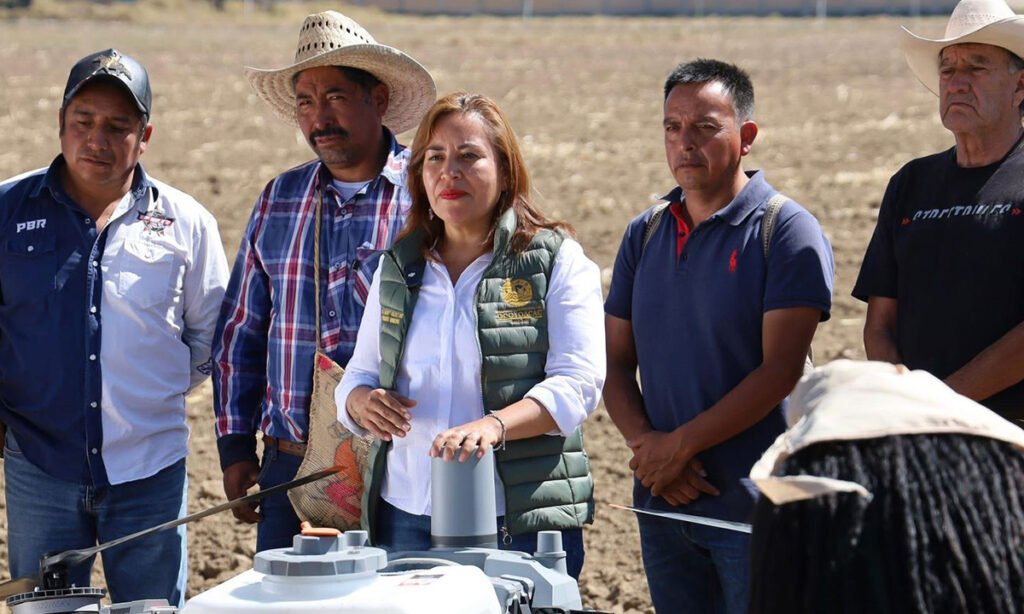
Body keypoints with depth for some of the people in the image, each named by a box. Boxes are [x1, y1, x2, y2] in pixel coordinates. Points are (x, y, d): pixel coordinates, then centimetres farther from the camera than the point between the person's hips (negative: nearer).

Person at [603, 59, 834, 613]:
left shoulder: (787, 232, -7)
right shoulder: (644, 234, 11)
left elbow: (780, 370, -15)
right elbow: (616, 362, 10)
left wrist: (680, 444, -14)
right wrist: (644, 444, -8)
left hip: (754, 505, -5)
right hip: (661, 500, 5)